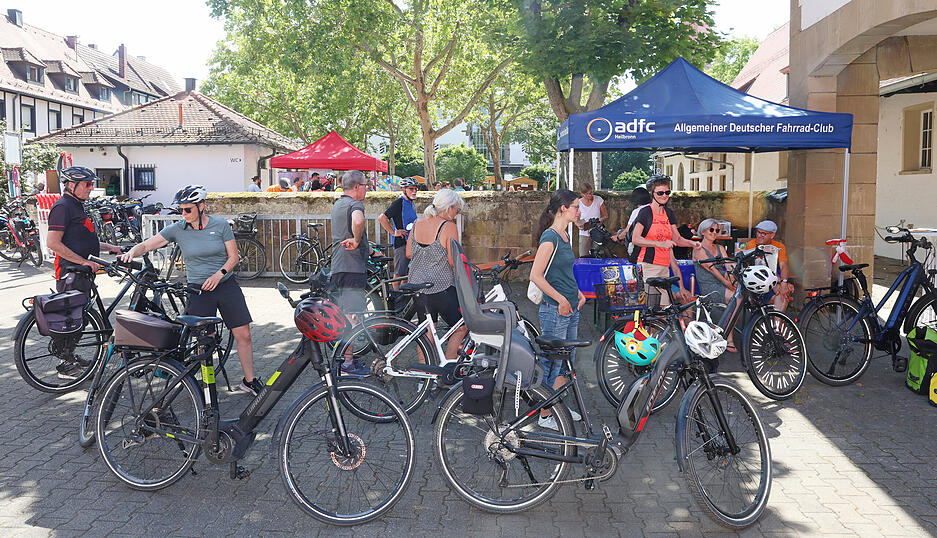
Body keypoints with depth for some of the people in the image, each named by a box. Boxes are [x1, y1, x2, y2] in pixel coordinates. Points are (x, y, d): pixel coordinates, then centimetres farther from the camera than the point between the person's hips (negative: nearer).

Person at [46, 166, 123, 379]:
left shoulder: (77, 206, 19)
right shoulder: (63, 206, -13)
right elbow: (53, 242, -21)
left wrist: (108, 247, 17)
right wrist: (85, 261, -22)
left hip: (81, 271, 10)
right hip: (70, 272, -10)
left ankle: (70, 358, 26)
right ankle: (66, 366, 3)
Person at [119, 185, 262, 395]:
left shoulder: (221, 225, -3)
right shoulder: (177, 229, -3)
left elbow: (233, 257, 0)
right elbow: (146, 245, -4)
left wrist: (219, 274, -16)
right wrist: (131, 252, -25)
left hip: (226, 285, 0)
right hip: (198, 290, 0)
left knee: (243, 335, 0)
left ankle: (249, 380, 15)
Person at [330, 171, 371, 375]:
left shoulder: (337, 205, 19)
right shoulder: (354, 204, -14)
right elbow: (358, 220, -39)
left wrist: (367, 248, 33)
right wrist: (357, 241, -23)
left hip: (338, 267, 10)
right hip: (352, 267, -10)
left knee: (344, 316, 17)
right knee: (352, 318, -5)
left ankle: (344, 357, 26)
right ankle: (348, 362, 0)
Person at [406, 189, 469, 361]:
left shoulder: (417, 224, 6)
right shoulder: (449, 226, -13)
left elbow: (408, 253, 11)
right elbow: (453, 262, -14)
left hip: (417, 285, 7)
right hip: (441, 287, -7)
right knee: (462, 327, 8)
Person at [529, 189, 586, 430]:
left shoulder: (564, 236, 12)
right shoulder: (550, 236, -16)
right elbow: (536, 275, -21)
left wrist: (578, 293, 11)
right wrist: (561, 299, -19)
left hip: (570, 309, 9)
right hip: (555, 310, -9)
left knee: (567, 360, 17)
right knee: (552, 362, 1)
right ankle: (545, 416, 13)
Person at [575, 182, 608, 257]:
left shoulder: (598, 200, -2)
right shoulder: (578, 203, -3)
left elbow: (606, 216, 5)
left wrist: (601, 219, -18)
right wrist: (579, 225, -17)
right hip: (584, 234, 0)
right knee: (583, 257, -7)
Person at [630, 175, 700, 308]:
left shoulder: (668, 213, 15)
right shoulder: (645, 211, -5)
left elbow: (677, 239, 18)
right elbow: (635, 239, -14)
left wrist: (691, 243, -2)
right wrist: (660, 244, -22)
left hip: (664, 267, 7)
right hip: (648, 265, -7)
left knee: (663, 308, 3)